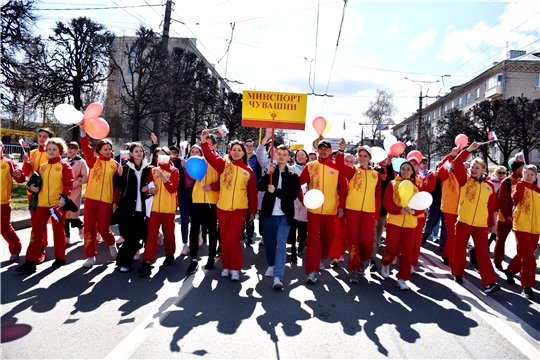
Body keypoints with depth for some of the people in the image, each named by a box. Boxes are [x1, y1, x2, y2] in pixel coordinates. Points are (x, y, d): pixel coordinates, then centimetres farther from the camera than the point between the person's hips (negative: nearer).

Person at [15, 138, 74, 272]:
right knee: (36, 231, 2)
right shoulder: (42, 167, 14)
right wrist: (33, 187, 0)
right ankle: (30, 261, 5)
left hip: (58, 204, -5)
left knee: (58, 231, 6)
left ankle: (60, 258, 21)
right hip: (42, 203, 5)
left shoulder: (64, 166, -2)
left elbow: (68, 183, -11)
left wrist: (64, 197, -24)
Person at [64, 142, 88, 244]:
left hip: (75, 191, -5)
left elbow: (85, 177, -7)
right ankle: (66, 236, 12)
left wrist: (73, 184, -16)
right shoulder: (64, 161, 13)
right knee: (64, 214, 4)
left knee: (72, 214, -6)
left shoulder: (81, 162, -1)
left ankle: (81, 226, 24)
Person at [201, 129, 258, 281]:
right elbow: (210, 156, -12)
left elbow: (252, 192, 7)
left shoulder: (248, 170, 3)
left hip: (240, 210, -1)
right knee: (224, 239, 10)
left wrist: (253, 210, 9)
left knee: (233, 238, -6)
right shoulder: (223, 164, 3)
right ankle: (226, 266, 24)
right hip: (222, 208, 2)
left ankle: (235, 268, 8)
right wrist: (204, 141, -26)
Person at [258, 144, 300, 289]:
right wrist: (268, 174, -21)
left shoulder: (293, 176, 3)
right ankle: (271, 265, 37)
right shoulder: (269, 171, 7)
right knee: (269, 242, 14)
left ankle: (278, 277, -11)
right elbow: (260, 187, -7)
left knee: (281, 245, -9)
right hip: (269, 214, 2)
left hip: (284, 215, -2)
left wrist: (275, 191, -17)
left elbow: (293, 195, -10)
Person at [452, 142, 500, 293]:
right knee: (459, 249, 10)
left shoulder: (489, 185, 5)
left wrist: (491, 224, 14)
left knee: (483, 253, -1)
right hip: (463, 221, 0)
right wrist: (469, 149, -9)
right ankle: (458, 273, 27)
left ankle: (489, 282, -3)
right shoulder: (465, 180, 1)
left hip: (481, 224, 1)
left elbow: (492, 206, 12)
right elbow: (457, 163, -10)